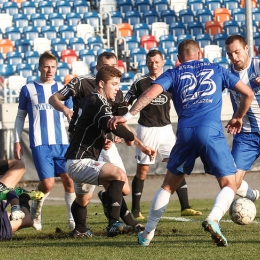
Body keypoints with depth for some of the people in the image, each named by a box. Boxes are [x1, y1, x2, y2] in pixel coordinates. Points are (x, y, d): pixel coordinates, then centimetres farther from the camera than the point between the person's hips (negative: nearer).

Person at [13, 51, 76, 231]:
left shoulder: (62, 89, 10)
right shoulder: (28, 90, 5)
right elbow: (20, 117, 11)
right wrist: (17, 141, 6)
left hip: (62, 142, 2)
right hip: (40, 144, -2)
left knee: (69, 179, -7)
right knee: (48, 183, -11)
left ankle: (73, 219, 5)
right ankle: (36, 208, 19)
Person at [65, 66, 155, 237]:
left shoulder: (90, 101, 15)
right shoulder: (98, 103, -16)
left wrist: (103, 140, 10)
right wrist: (138, 142, -30)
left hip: (76, 162, 11)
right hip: (80, 162, -11)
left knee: (82, 200, 34)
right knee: (119, 174, -31)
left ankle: (80, 230, 60)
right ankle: (114, 224, -39)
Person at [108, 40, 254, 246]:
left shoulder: (174, 74, 17)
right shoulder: (216, 70, 21)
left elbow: (151, 92, -2)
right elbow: (248, 93, 22)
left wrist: (127, 116, -5)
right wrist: (238, 118, 38)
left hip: (185, 132, 1)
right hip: (212, 131, -1)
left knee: (169, 185, 18)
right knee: (229, 185, 5)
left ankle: (148, 233, 18)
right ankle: (213, 219, -24)